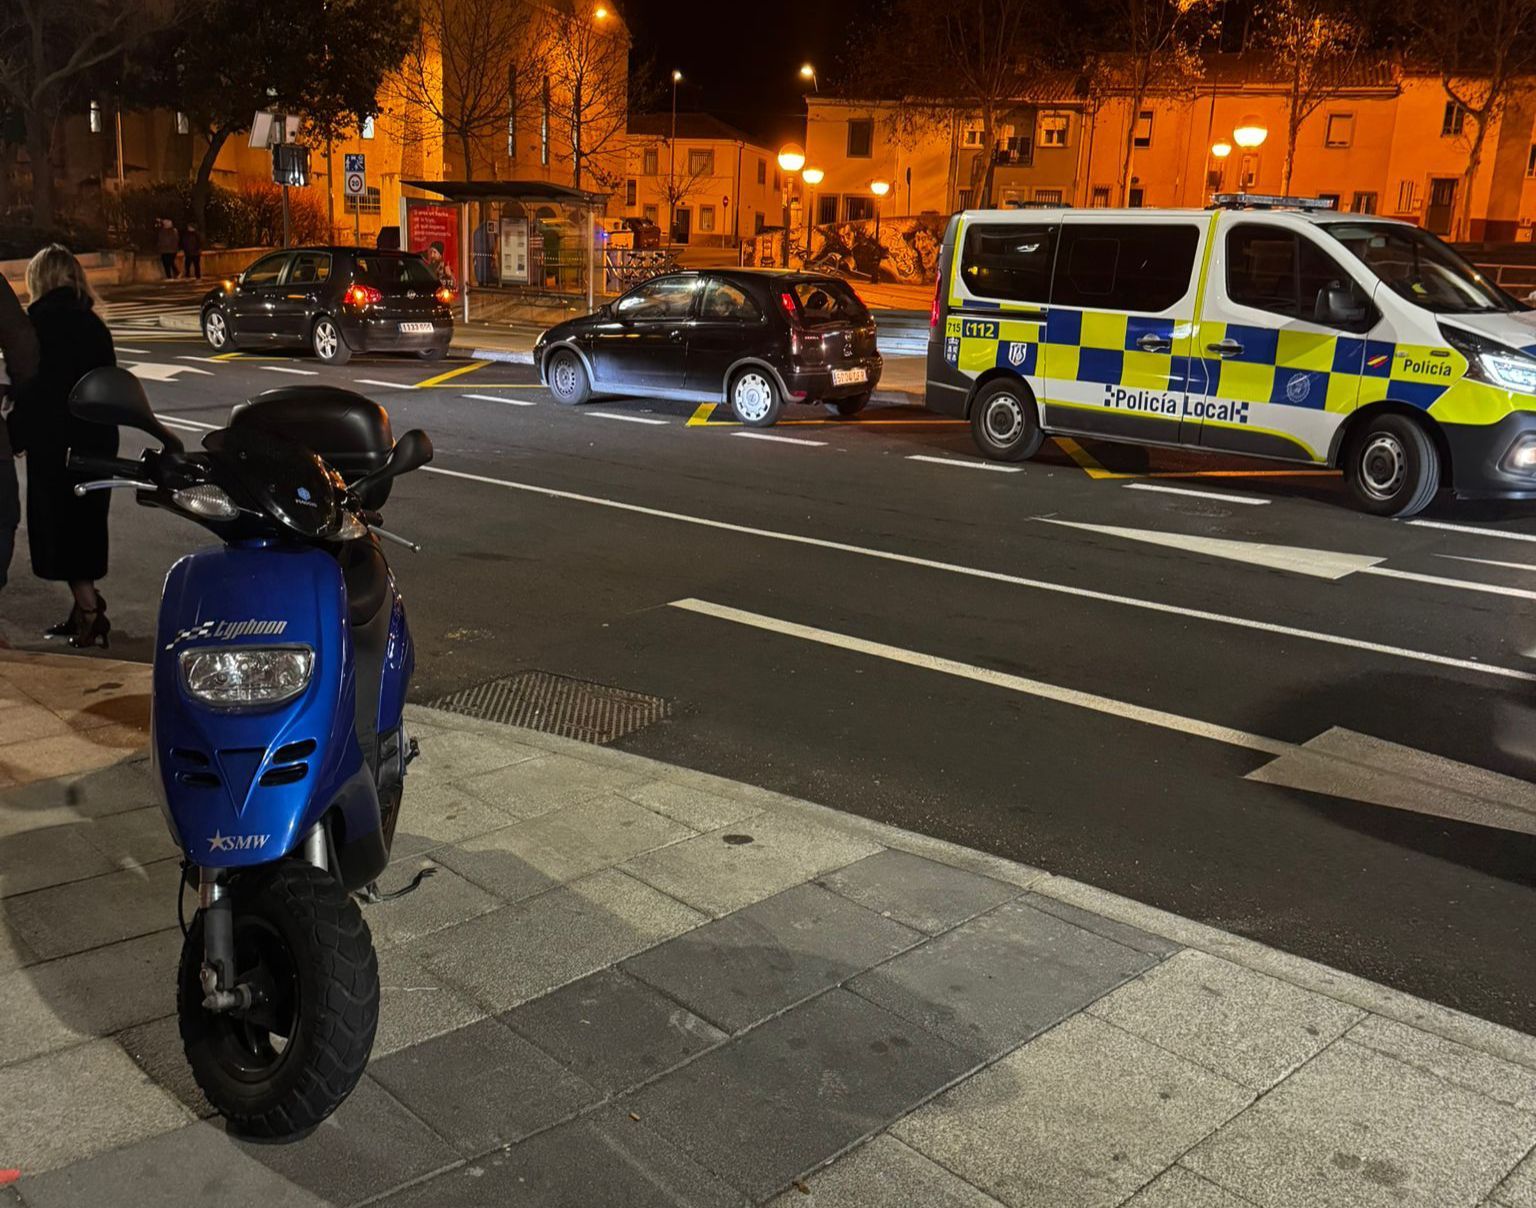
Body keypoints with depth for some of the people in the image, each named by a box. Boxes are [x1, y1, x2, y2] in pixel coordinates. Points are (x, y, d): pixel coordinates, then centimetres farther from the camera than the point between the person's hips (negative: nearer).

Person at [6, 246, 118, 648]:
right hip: (97, 438, 7)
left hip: (54, 441, -7)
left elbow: (32, 387, -14)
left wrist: (15, 434, -6)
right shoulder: (93, 323, 10)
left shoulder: (40, 322, -12)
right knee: (86, 523, 15)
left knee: (58, 525, 1)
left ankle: (89, 611, -1)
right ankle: (87, 607, 21)